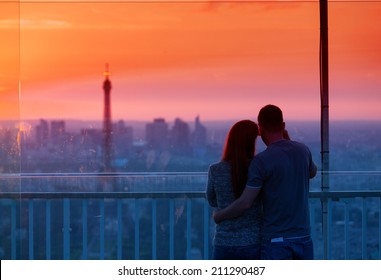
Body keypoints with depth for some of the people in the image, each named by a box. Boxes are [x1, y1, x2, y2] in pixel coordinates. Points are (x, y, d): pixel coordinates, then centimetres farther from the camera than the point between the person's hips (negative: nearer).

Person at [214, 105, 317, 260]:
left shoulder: (261, 161, -14)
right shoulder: (302, 150, 3)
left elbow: (244, 203, -16)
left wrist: (219, 216, 2)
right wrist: (288, 142, 23)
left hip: (276, 240, -5)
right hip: (303, 237, 5)